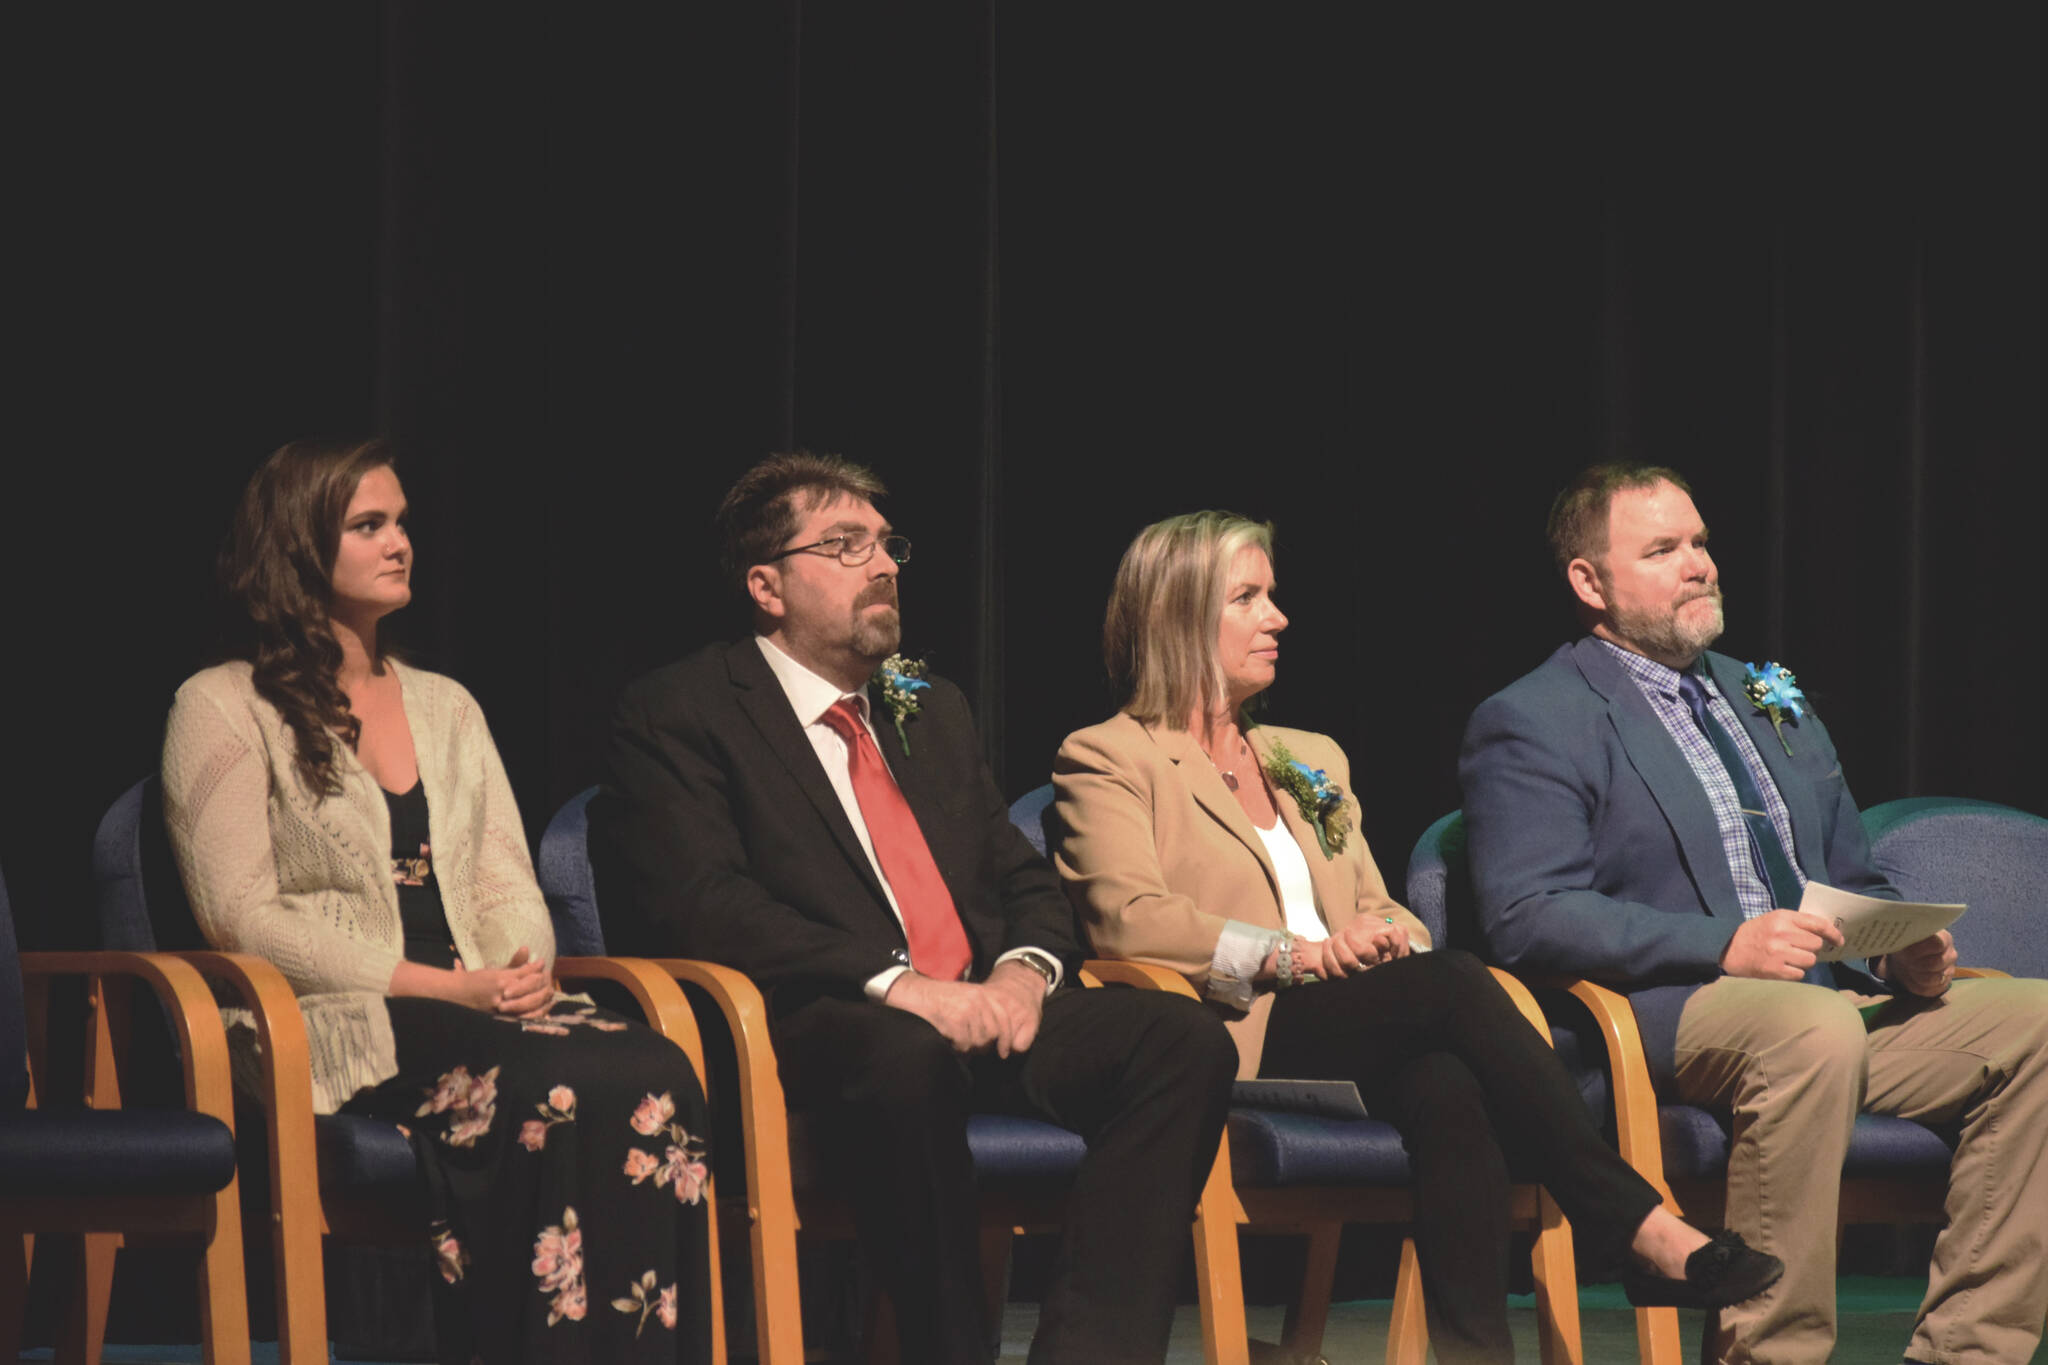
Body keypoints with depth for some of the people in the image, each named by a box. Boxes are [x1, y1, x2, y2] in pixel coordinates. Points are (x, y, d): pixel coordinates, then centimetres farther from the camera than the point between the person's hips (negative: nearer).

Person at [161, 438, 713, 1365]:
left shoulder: (445, 707, 25)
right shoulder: (224, 708, 5)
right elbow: (241, 915, -6)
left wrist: (520, 971, -8)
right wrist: (442, 986, -13)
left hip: (476, 1007, 5)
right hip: (342, 1028, -5)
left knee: (659, 1078, -30)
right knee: (579, 1087, -35)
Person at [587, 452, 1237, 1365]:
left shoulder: (933, 712, 26)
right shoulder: (678, 715, 3)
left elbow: (1028, 883, 25)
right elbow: (704, 906, -12)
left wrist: (1024, 972, -1)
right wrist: (894, 984, -22)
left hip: (982, 1013, 7)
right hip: (818, 1031, -7)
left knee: (1181, 1037, -20)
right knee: (905, 1054, -41)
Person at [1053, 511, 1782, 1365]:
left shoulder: (1310, 760, 31)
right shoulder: (1106, 760, 9)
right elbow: (1127, 917, -8)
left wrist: (1390, 933, -2)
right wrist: (1293, 955, -19)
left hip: (1365, 1044, 5)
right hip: (1241, 1045, -5)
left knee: (1446, 1088, -34)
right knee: (1455, 983, -31)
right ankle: (1638, 1225, -35)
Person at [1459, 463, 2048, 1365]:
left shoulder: (1769, 700, 26)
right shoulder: (1530, 724, 2)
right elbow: (1527, 918, -11)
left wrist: (1906, 947, 4)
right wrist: (1725, 945, -21)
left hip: (1841, 996, 7)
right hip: (1665, 1016, -7)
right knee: (1815, 1031, -38)